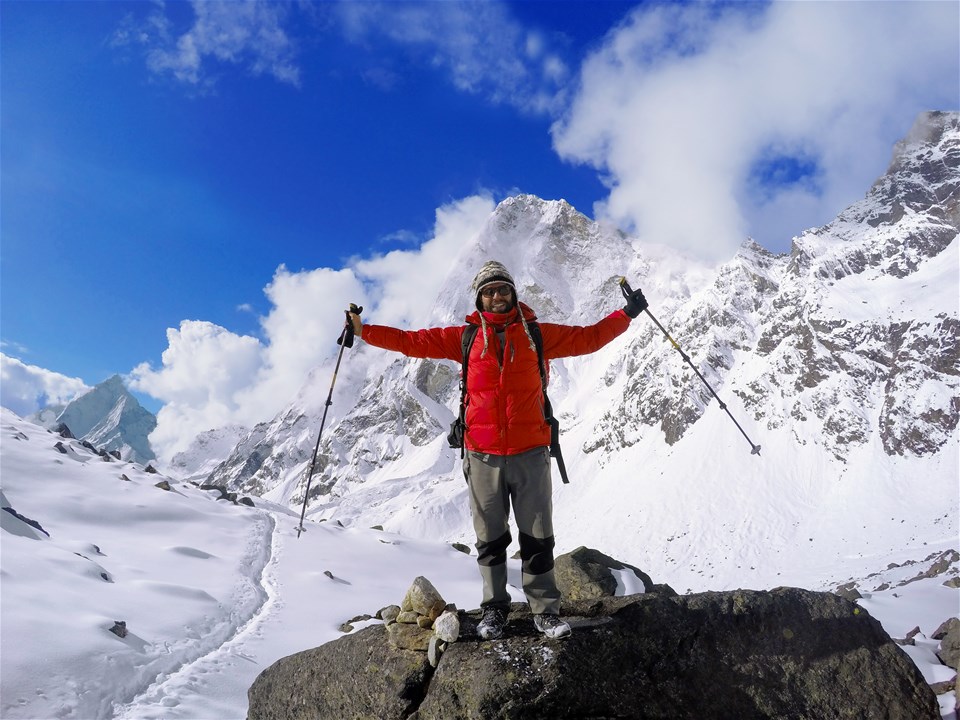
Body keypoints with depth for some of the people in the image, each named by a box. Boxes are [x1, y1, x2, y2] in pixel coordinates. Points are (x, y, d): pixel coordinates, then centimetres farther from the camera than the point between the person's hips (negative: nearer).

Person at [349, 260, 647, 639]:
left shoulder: (538, 334, 7)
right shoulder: (465, 337, 6)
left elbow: (586, 338, 12)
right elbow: (414, 341, 6)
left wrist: (626, 315, 8)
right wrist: (364, 331, 2)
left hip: (530, 452, 0)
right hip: (483, 455, 0)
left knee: (537, 537, 5)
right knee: (490, 538, 10)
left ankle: (545, 610, 18)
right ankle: (494, 607, 25)